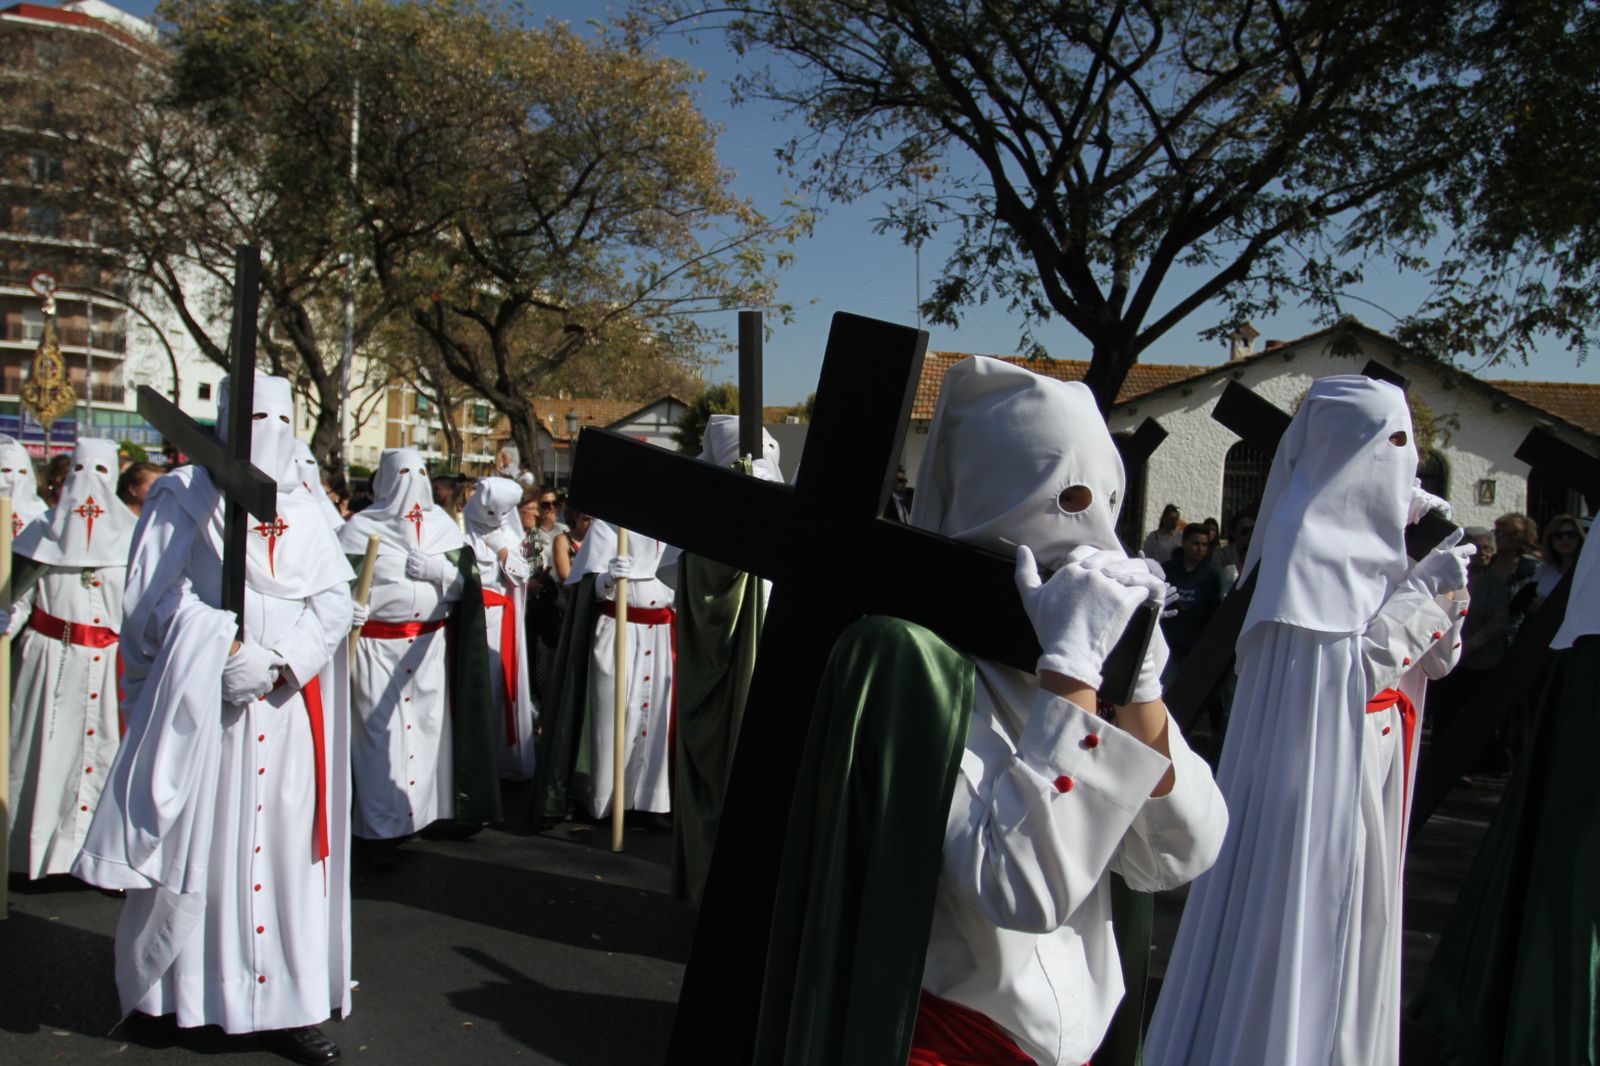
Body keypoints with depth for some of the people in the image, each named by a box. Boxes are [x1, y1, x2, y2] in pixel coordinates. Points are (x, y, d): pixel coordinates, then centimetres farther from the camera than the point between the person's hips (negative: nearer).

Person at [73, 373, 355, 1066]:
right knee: (192, 847, 1)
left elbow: (334, 601, 3)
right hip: (200, 704, -3)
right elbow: (151, 599, -3)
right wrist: (229, 649, -12)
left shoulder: (304, 510, 13)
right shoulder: (185, 497, 4)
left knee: (283, 846, 2)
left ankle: (282, 1005, 9)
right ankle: (157, 992, 22)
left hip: (287, 707, 3)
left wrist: (277, 660, -12)